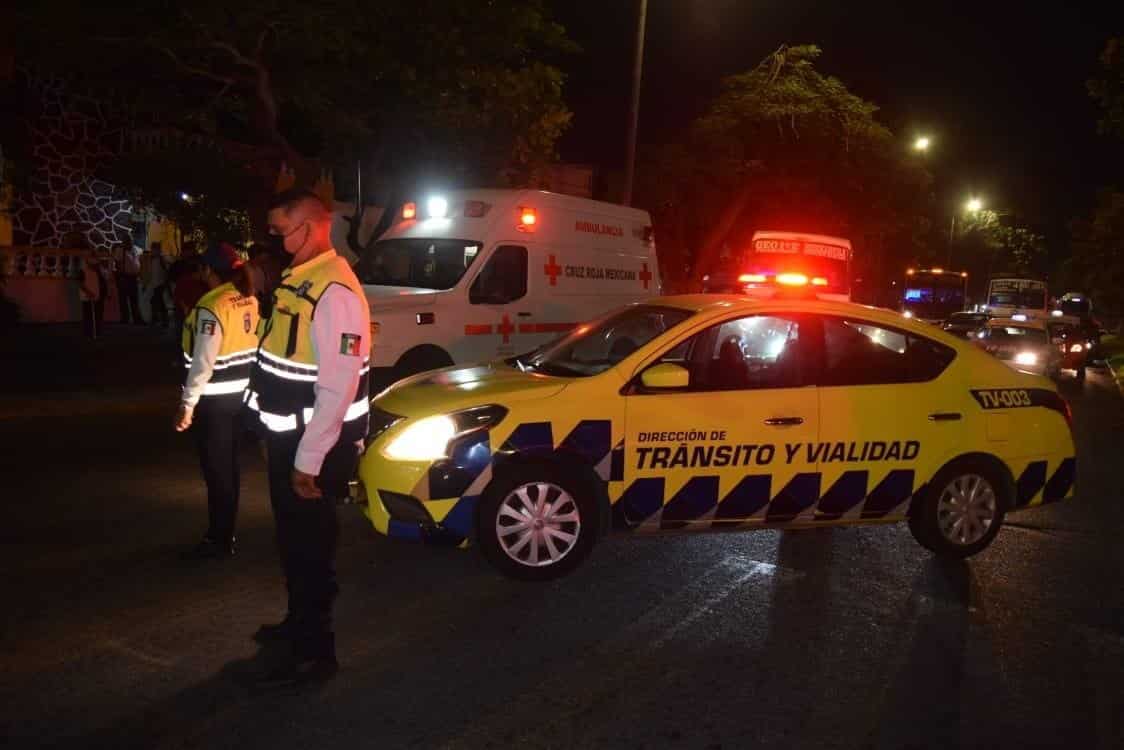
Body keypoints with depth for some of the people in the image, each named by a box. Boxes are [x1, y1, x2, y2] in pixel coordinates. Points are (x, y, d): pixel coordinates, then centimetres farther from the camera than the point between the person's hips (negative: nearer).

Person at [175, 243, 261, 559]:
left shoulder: (211, 306, -20)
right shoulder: (249, 300, 3)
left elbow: (203, 362, -21)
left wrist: (187, 403, -15)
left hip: (215, 399, -8)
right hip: (240, 392, 8)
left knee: (216, 470, 4)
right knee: (228, 466, 18)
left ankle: (219, 540, 15)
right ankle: (224, 532, 32)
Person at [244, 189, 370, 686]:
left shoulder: (335, 293, -24)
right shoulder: (297, 277, 8)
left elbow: (337, 389, -27)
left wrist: (309, 461, -23)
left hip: (315, 445, -10)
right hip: (288, 436, 10)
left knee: (311, 546, 4)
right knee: (291, 538, 24)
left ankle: (314, 652, 20)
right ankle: (299, 620, 44)